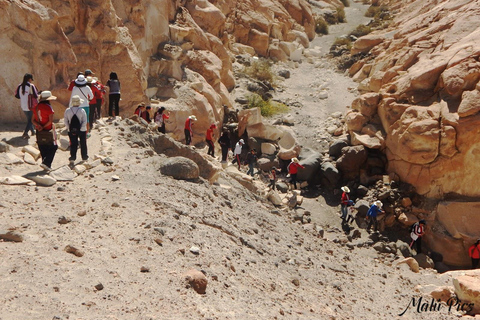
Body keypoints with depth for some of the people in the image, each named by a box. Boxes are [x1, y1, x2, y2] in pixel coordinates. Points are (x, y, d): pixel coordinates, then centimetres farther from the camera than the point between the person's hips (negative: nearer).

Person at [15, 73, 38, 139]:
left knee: (29, 119, 22)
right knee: (31, 120, 3)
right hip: (31, 106, -6)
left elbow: (17, 95, 5)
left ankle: (33, 131, 34)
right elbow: (36, 96, -16)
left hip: (23, 106, 6)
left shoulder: (20, 86, 2)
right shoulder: (31, 86, -15)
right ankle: (25, 132, -9)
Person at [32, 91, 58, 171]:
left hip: (39, 132, 6)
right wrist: (44, 127, -9)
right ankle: (46, 163, -9)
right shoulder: (48, 107, -13)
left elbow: (33, 120, 4)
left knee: (43, 149, 13)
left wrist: (39, 125, -10)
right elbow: (50, 120, -18)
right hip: (48, 131, -6)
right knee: (53, 147, 4)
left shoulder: (36, 107, 7)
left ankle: (47, 165, 18)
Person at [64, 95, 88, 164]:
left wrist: (68, 128, 5)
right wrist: (82, 128, -7)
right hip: (81, 130, -2)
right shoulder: (82, 111, -12)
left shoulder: (67, 111, -4)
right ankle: (84, 157, 27)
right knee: (83, 144, 14)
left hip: (71, 131, 2)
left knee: (73, 144, 7)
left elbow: (65, 121, 0)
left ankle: (72, 159, -2)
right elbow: (85, 121, -14)